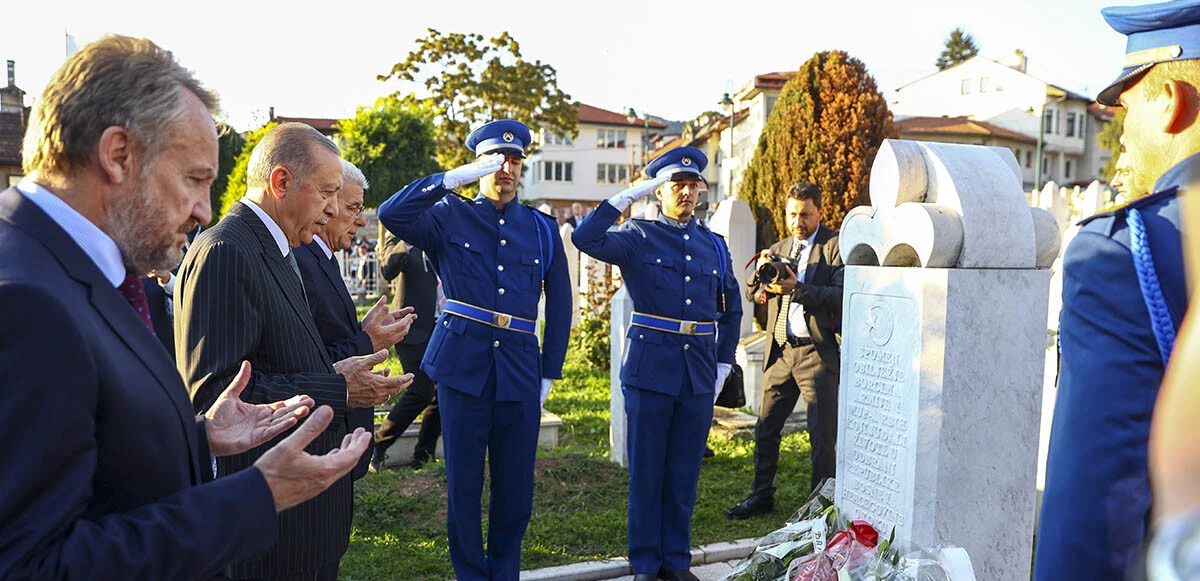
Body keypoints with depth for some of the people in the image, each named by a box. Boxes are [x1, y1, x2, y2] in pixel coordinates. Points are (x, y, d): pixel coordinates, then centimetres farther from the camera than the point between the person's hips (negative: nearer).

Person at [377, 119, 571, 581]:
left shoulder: (543, 229, 10)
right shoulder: (450, 217, 3)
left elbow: (559, 304, 13)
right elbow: (392, 214, -15)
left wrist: (550, 372, 8)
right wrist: (453, 178, -19)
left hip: (520, 370, 2)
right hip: (463, 365, -2)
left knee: (516, 486, 9)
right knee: (463, 484, 7)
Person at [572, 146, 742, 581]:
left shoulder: (715, 246, 12)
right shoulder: (638, 238, 0)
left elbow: (731, 309, 19)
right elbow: (586, 238, -20)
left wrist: (723, 365, 12)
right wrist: (631, 194, -16)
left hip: (700, 376, 4)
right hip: (650, 370, -3)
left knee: (684, 473, 11)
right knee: (646, 471, 5)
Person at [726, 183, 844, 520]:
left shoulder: (836, 247, -2)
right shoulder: (779, 249, 17)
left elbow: (841, 295, -14)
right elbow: (752, 294, 12)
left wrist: (797, 288, -22)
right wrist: (761, 269, -7)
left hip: (818, 352, -6)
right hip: (780, 350, 6)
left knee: (823, 435, 1)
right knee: (766, 428, 11)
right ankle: (761, 496, 24)